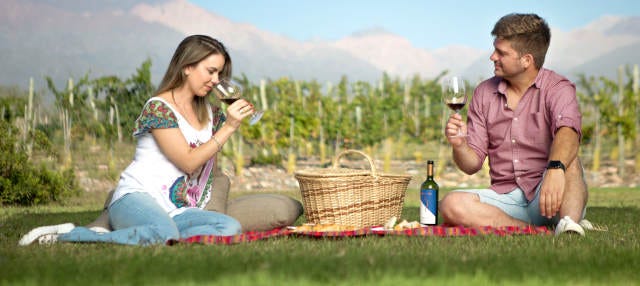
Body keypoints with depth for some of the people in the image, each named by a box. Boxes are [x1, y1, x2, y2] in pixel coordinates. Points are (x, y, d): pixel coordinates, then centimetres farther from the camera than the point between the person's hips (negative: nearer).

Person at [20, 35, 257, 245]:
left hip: (174, 212, 8)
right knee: (165, 232, -42)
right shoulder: (158, 107, -5)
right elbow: (188, 162, -11)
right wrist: (228, 128, -12)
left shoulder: (209, 112, 19)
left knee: (231, 227, -24)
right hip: (135, 199, -8)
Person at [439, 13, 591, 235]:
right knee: (451, 205, -25)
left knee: (566, 158, -33)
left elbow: (568, 132, -27)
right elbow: (472, 164, 9)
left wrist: (555, 169, -48)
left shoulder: (557, 88, -3)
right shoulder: (484, 93, 11)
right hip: (505, 198, 4)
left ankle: (569, 225, -52)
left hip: (545, 197, -3)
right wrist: (459, 145, -15)